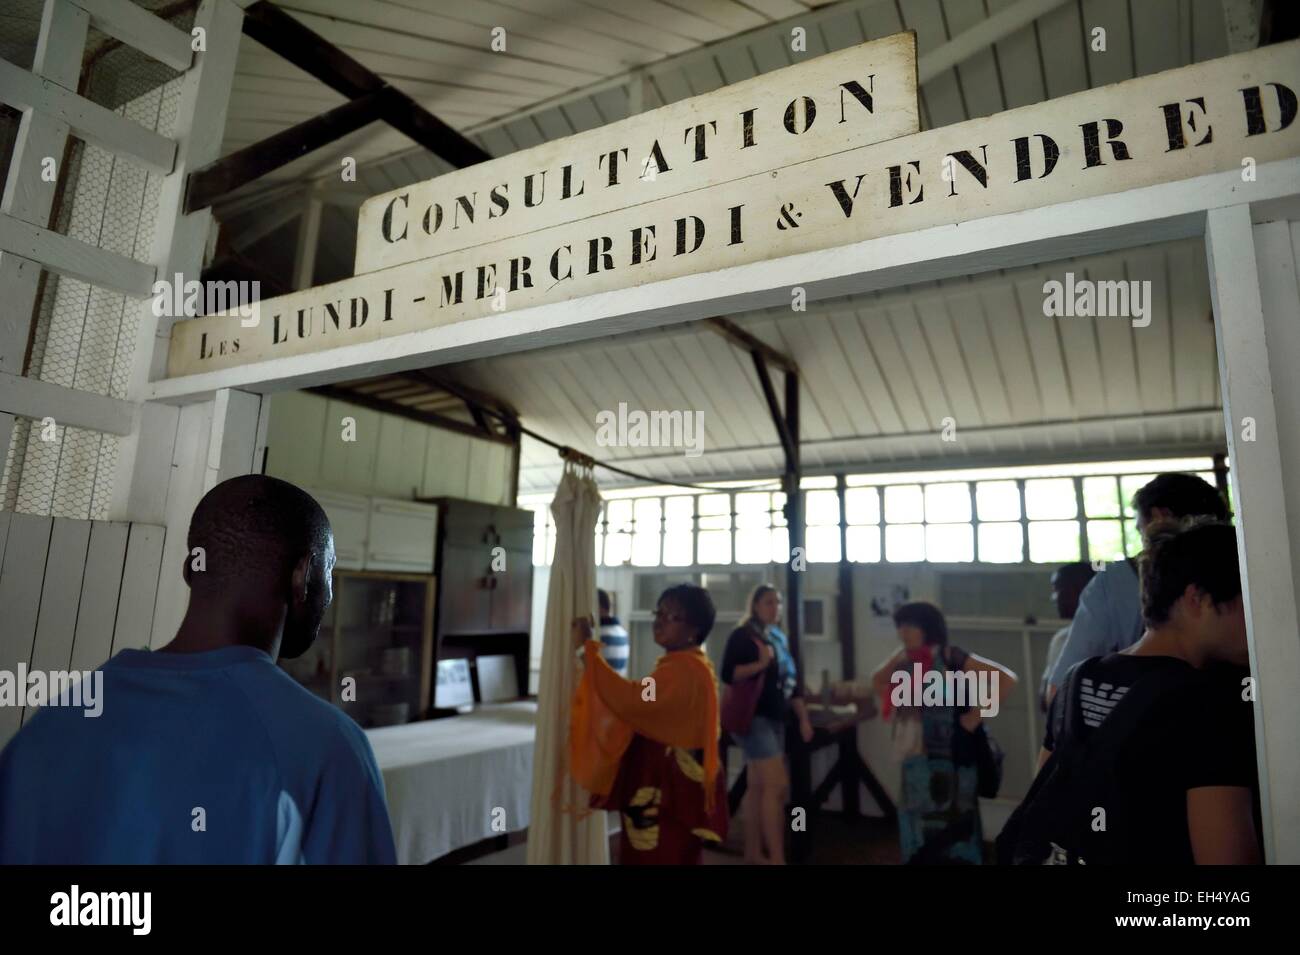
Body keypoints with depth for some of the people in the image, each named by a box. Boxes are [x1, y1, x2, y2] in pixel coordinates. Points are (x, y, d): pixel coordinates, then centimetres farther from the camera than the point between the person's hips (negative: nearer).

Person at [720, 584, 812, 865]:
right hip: (752, 717, -7)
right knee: (777, 784, -13)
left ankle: (753, 854, 20)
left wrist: (803, 718, 13)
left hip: (775, 718, 8)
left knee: (757, 787, 12)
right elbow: (728, 674, -19)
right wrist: (760, 664, -28)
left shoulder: (780, 638, 14)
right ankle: (777, 859, -8)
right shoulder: (742, 636, -9)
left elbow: (792, 682, 17)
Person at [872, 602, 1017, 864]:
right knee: (920, 837, 15)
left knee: (952, 837, -1)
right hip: (916, 762, 7)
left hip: (949, 762, -7)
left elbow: (1007, 679, -17)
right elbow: (877, 680, 24)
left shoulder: (951, 658, -11)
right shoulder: (905, 660, 7)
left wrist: (976, 715, -14)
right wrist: (893, 704, 8)